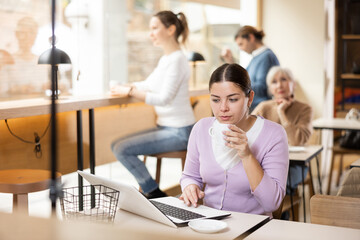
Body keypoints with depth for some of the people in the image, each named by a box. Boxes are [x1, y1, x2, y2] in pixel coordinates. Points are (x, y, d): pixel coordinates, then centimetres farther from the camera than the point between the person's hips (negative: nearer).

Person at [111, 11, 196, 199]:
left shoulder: (176, 60, -17)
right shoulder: (165, 58, 13)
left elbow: (164, 98, -24)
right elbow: (149, 84, 21)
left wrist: (130, 91, -19)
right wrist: (125, 87, 5)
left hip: (178, 132, -10)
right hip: (165, 127, 10)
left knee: (122, 148, -16)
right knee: (116, 145, 6)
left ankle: (155, 194, -3)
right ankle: (148, 189, 11)